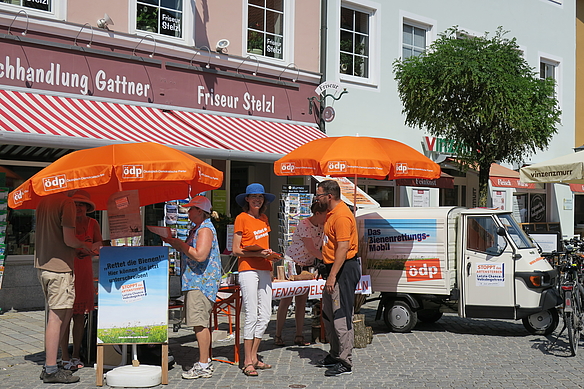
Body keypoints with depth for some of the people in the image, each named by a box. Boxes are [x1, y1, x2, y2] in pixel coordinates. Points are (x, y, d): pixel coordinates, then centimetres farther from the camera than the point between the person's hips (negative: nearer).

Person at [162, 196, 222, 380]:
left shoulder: (205, 229, -13)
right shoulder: (196, 228, 20)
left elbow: (199, 255, -24)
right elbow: (189, 252, 25)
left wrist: (180, 244, -13)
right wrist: (174, 242, 13)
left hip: (201, 282, -11)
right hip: (195, 282, 11)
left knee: (200, 323, -10)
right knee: (201, 323, 13)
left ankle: (203, 366, -7)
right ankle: (206, 360, 19)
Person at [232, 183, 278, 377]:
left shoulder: (264, 219, 17)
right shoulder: (242, 218, -3)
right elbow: (236, 250, -6)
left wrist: (271, 254, 5)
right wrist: (258, 254, -18)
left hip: (264, 270, 7)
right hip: (248, 269, -7)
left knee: (265, 315, 6)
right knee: (251, 316, -7)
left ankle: (254, 357, 17)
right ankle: (247, 362, 1)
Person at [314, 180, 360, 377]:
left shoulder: (342, 216, -19)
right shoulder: (332, 213, 15)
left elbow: (343, 248, -24)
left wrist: (332, 276, -25)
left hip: (344, 269, -11)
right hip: (334, 268, 11)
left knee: (341, 316, -7)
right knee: (328, 315, 17)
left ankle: (345, 363, -1)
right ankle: (335, 355, 29)